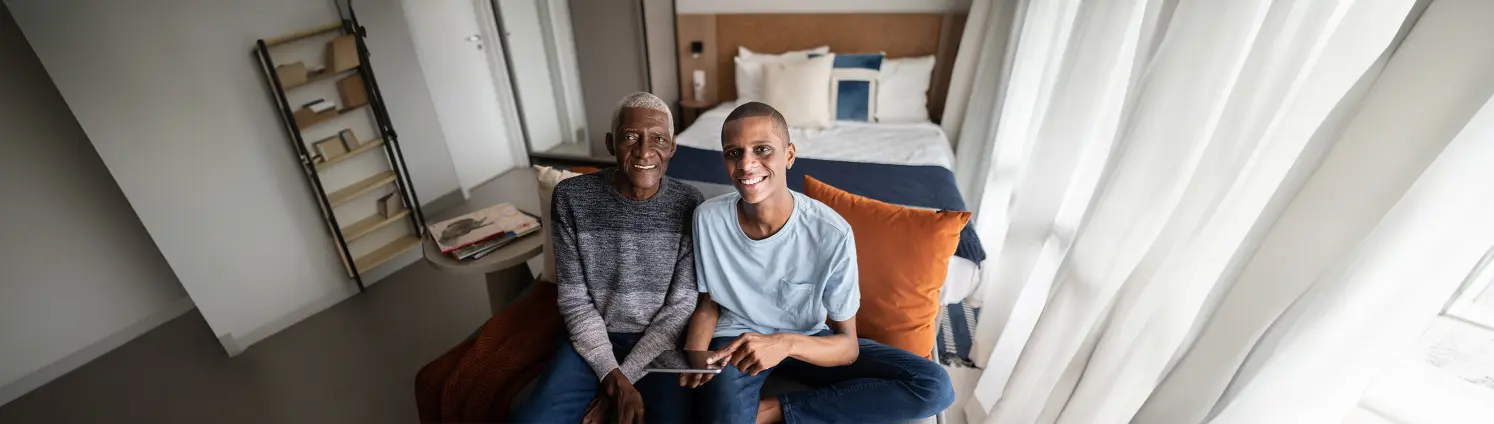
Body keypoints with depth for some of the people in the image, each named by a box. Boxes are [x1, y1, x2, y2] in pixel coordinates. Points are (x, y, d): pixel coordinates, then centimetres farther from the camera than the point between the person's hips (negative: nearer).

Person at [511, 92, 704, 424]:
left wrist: (623, 379, -12)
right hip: (592, 339, 1)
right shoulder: (572, 198, -8)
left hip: (660, 343, 0)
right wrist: (614, 378, -15)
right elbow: (574, 300, -6)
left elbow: (682, 305, -8)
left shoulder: (689, 205, -10)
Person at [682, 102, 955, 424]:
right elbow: (708, 302, 0)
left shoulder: (832, 234, -23)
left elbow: (848, 346, -16)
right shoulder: (708, 219, -16)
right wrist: (694, 358, -20)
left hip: (807, 340, 2)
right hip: (735, 338, -1)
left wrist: (786, 344, -35)